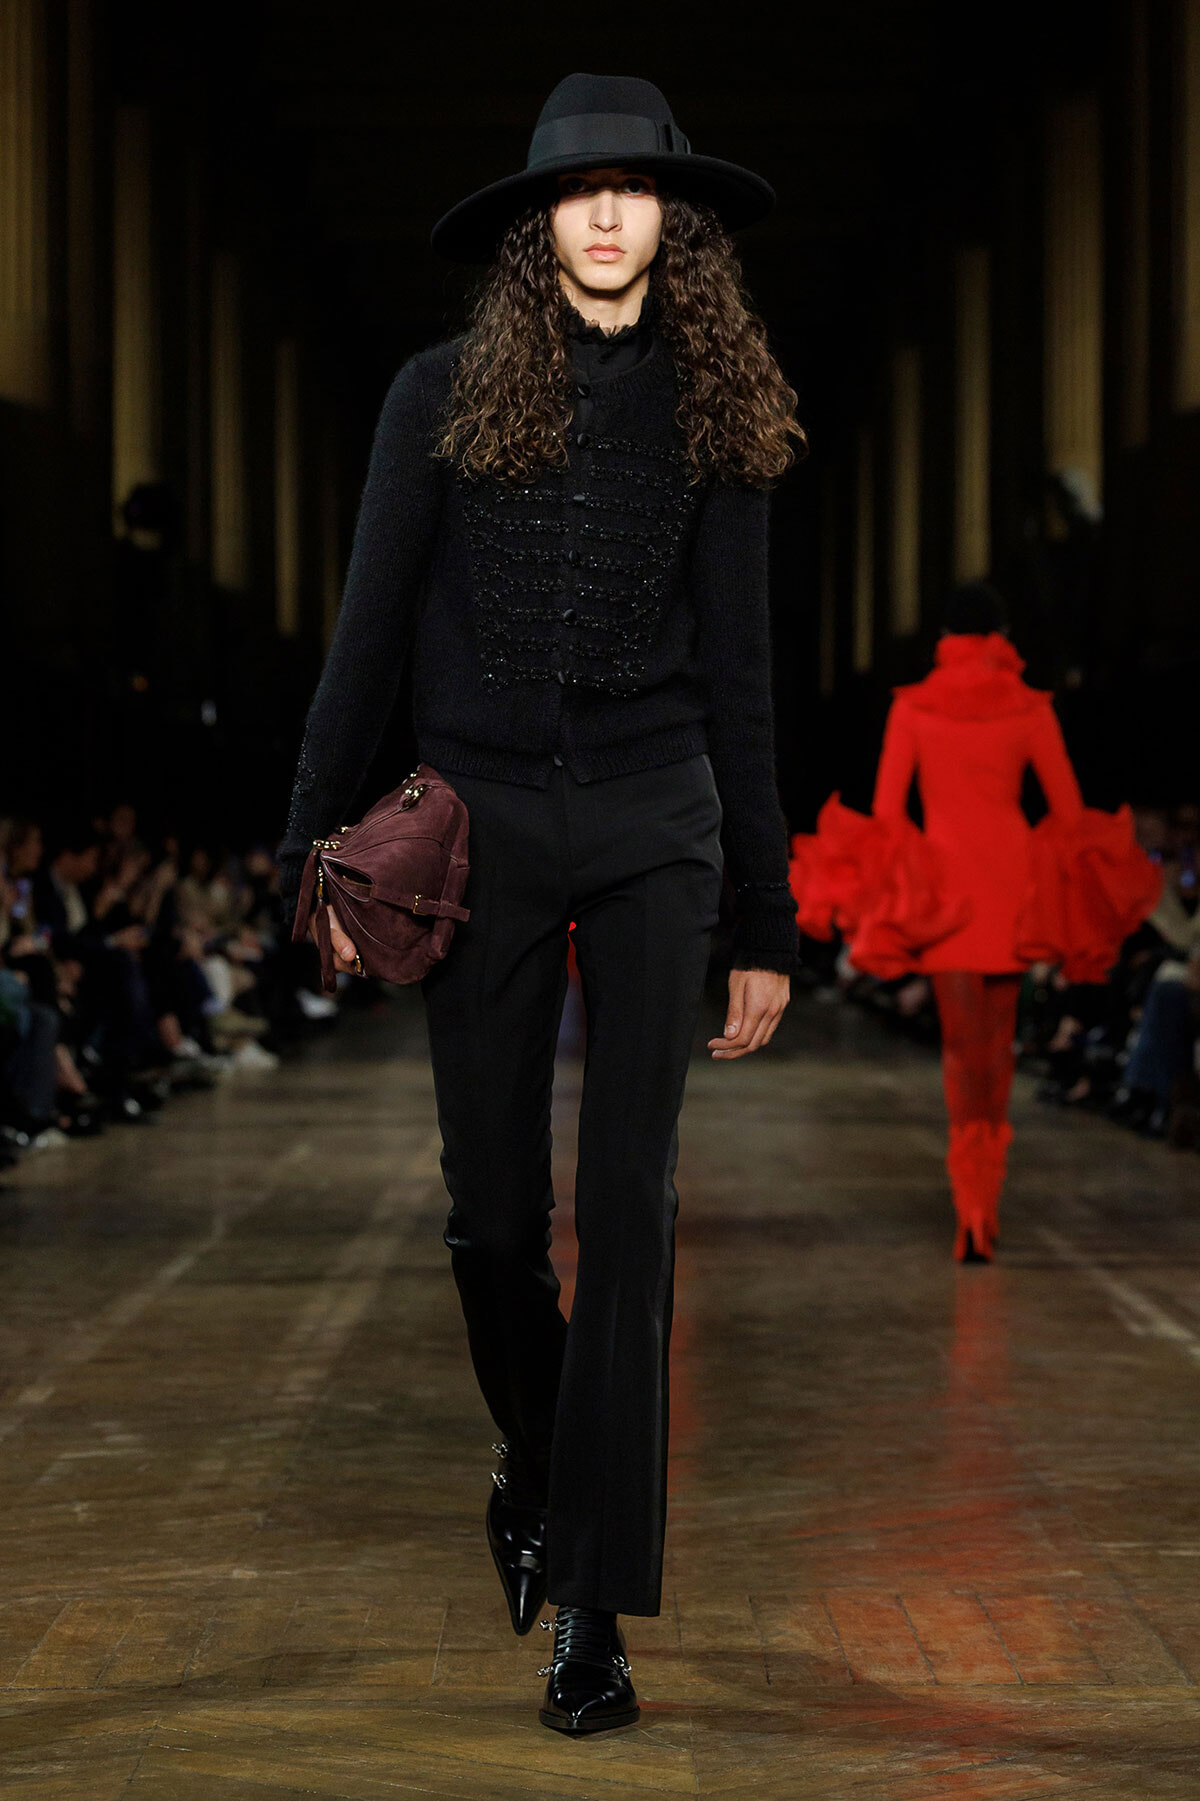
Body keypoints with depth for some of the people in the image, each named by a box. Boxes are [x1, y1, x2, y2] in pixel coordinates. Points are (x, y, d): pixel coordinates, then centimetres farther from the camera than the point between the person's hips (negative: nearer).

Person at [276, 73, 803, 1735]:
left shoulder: (713, 414, 7)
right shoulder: (446, 395, 3)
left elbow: (735, 672, 9)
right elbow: (371, 632, 5)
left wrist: (769, 925, 9)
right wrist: (318, 846, 1)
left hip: (653, 832, 0)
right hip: (480, 829, 0)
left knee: (628, 1198, -7)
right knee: (493, 1208, 5)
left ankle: (594, 1600, -3)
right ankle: (537, 1469, 33)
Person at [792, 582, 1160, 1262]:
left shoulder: (913, 708, 0)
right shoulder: (1030, 710, 1)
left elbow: (887, 806, -3)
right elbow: (1069, 808, 2)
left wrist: (885, 903, 4)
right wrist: (1066, 895, 17)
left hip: (945, 878, -1)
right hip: (1014, 881, 1)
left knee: (963, 1041, 0)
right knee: (1000, 1034, 17)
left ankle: (974, 1209, -18)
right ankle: (987, 1197, 22)